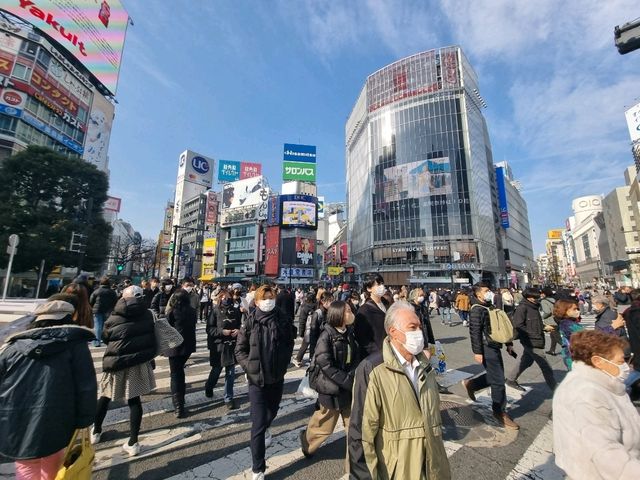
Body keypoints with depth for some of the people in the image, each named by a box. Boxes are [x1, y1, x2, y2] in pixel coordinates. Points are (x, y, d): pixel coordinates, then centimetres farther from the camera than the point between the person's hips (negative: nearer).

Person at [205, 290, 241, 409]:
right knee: (216, 370, 18)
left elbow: (241, 324, 9)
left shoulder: (236, 311, -1)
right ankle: (208, 388, 50)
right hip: (218, 345, -2)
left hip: (232, 346, 2)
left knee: (231, 373, 7)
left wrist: (238, 330, -11)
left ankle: (228, 398, 23)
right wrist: (222, 331, -21)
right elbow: (209, 329, -9)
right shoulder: (215, 311, -9)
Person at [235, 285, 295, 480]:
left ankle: (264, 430, 59)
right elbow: (240, 349, -3)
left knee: (272, 412, 26)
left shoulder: (283, 321, -8)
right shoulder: (250, 322, -12)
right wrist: (249, 367, -12)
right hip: (256, 378, -3)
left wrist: (283, 364, -2)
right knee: (258, 424, 0)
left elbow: (289, 344, 5)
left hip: (277, 377, 3)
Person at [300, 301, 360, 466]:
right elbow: (326, 365, -22)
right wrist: (349, 382, -20)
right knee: (324, 426, 15)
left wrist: (351, 377, -13)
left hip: (349, 387, 5)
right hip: (331, 388, -5)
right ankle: (307, 443, 42)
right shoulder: (326, 336, -19)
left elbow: (355, 358, 4)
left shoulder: (349, 333, 1)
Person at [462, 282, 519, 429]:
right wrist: (477, 352, -21)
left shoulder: (491, 307, 13)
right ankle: (500, 412, 17)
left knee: (495, 376, 16)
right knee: (498, 381, 0)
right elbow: (474, 332, -20)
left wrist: (509, 343, 20)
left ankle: (470, 384, 32)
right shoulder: (477, 310, -16)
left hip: (495, 347, 9)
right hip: (487, 348, -9)